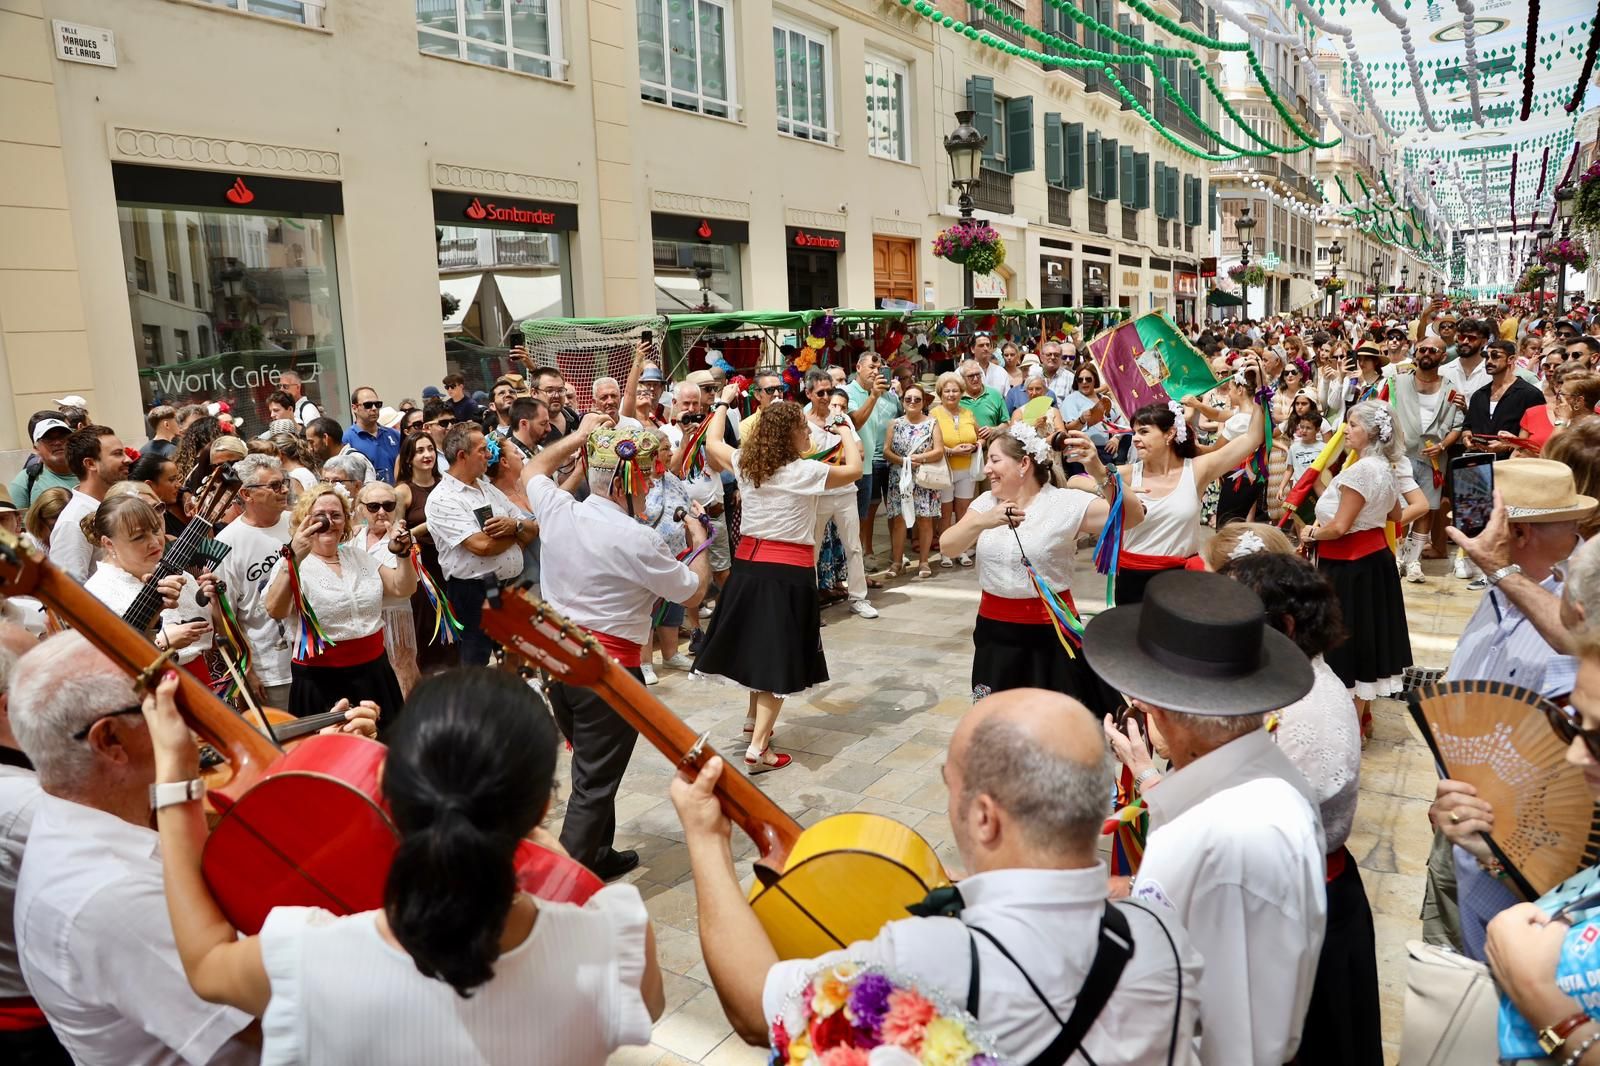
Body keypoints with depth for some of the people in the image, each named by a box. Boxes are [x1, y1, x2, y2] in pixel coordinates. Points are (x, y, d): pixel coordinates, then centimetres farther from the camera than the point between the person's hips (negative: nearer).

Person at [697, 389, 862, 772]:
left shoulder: (744, 464, 1)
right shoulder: (807, 471, -13)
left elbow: (712, 442, 21)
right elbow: (854, 470, 4)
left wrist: (723, 402, 34)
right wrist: (847, 436, 22)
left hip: (748, 563, 6)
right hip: (789, 571, -6)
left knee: (756, 643, 24)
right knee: (778, 656, -1)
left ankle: (754, 717, 42)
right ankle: (758, 747, -3)